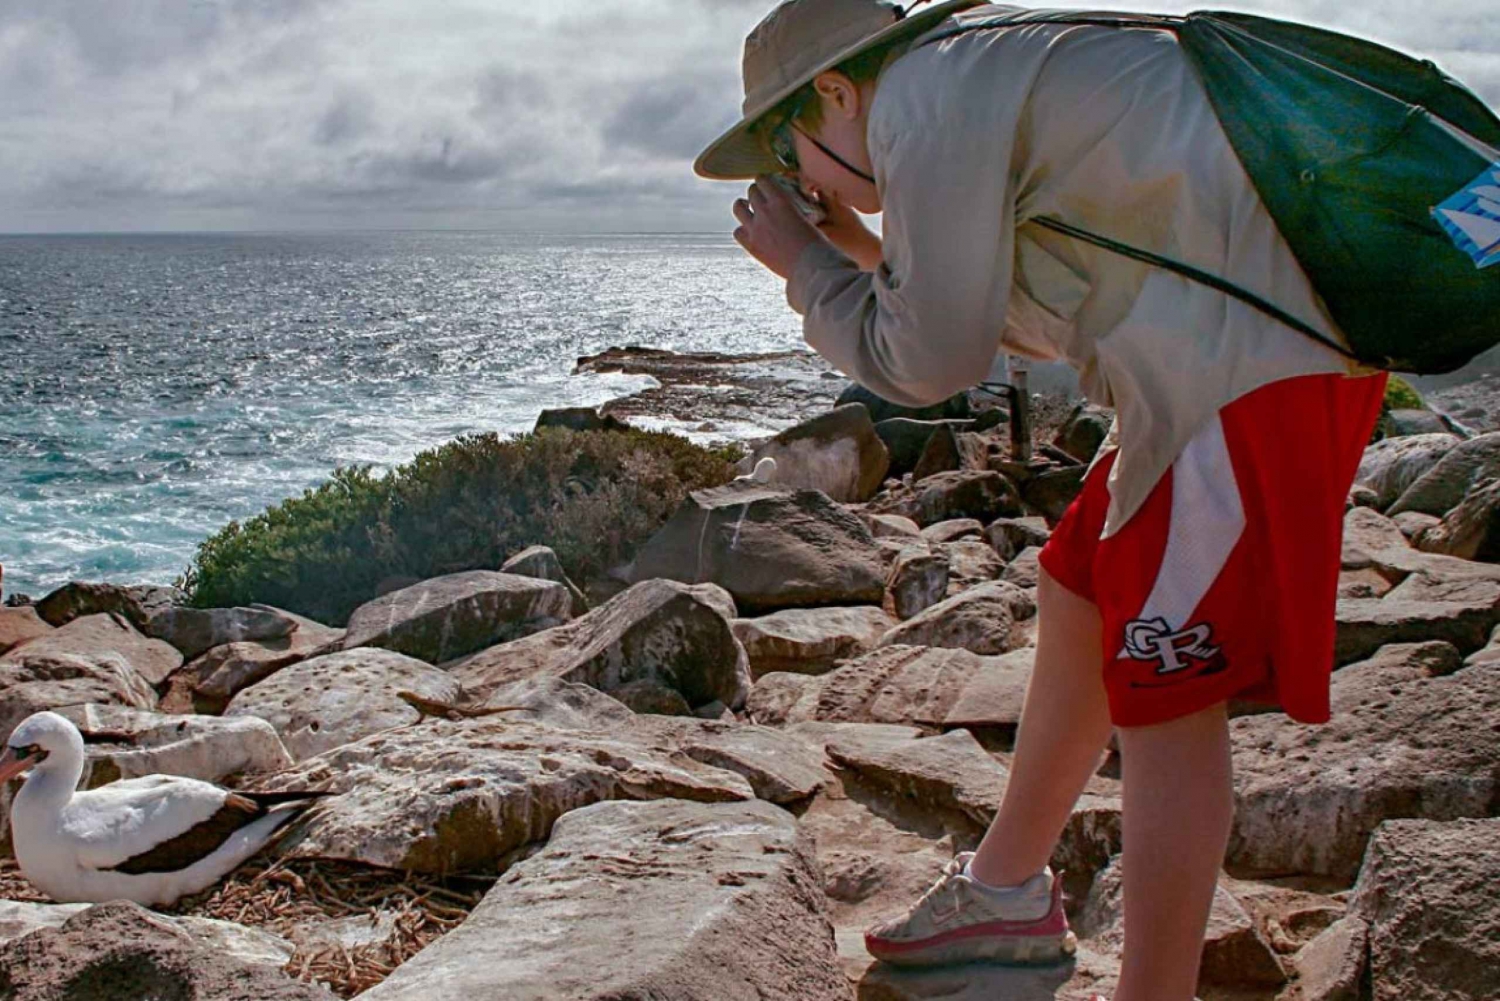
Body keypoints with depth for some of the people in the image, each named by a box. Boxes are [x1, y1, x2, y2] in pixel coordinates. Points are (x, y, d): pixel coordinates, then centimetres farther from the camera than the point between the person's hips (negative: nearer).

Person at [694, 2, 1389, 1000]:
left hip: (1250, 372, -11)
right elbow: (1037, 320, 29)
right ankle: (1006, 890, 36)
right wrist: (867, 257, 24)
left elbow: (931, 362, -8)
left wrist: (805, 267, 7)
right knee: (1077, 600, 19)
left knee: (1163, 698, -5)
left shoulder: (924, 97, -8)